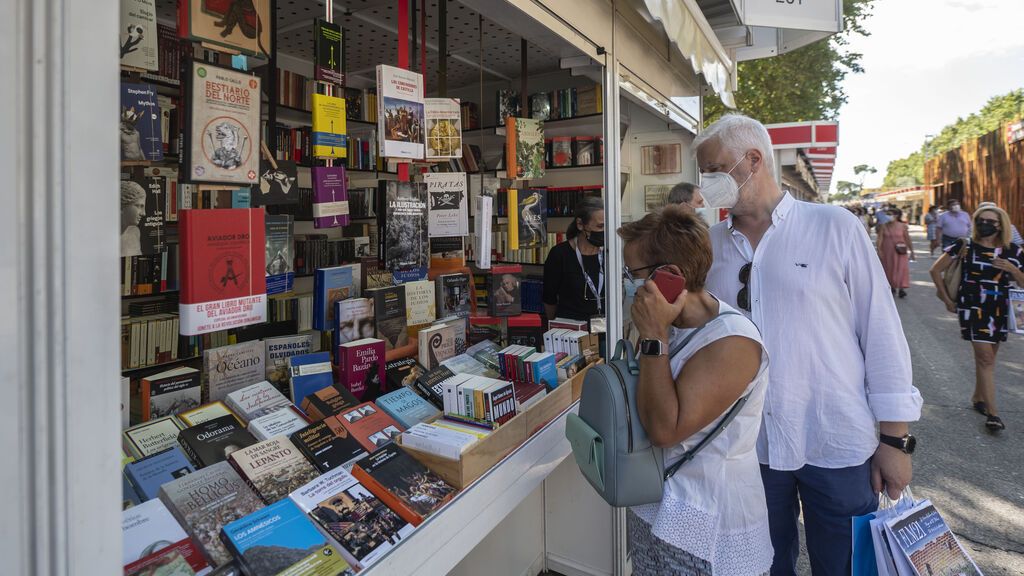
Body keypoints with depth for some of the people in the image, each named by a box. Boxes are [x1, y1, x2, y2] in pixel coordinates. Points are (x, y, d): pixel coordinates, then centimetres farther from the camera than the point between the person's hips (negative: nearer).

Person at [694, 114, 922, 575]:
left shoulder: (835, 228, -6)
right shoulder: (709, 244, 1)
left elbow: (881, 332, -4)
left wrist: (895, 437, -4)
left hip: (836, 447, -2)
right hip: (746, 447, 2)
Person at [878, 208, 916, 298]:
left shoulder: (903, 226, -3)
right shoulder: (884, 226, -1)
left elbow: (907, 239, 2)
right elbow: (880, 239, -3)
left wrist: (911, 251, 4)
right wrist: (879, 250, -11)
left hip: (900, 252, -1)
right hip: (887, 252, 1)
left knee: (901, 269, -6)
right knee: (889, 270, 9)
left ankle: (901, 289, -6)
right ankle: (892, 287, 25)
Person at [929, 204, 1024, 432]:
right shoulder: (965, 246, -6)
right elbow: (935, 270, -2)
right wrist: (947, 299, -1)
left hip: (1000, 310, 4)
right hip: (973, 308, -4)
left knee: (987, 356, 13)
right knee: (985, 358, -7)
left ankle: (978, 398, 32)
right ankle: (992, 412, -3)